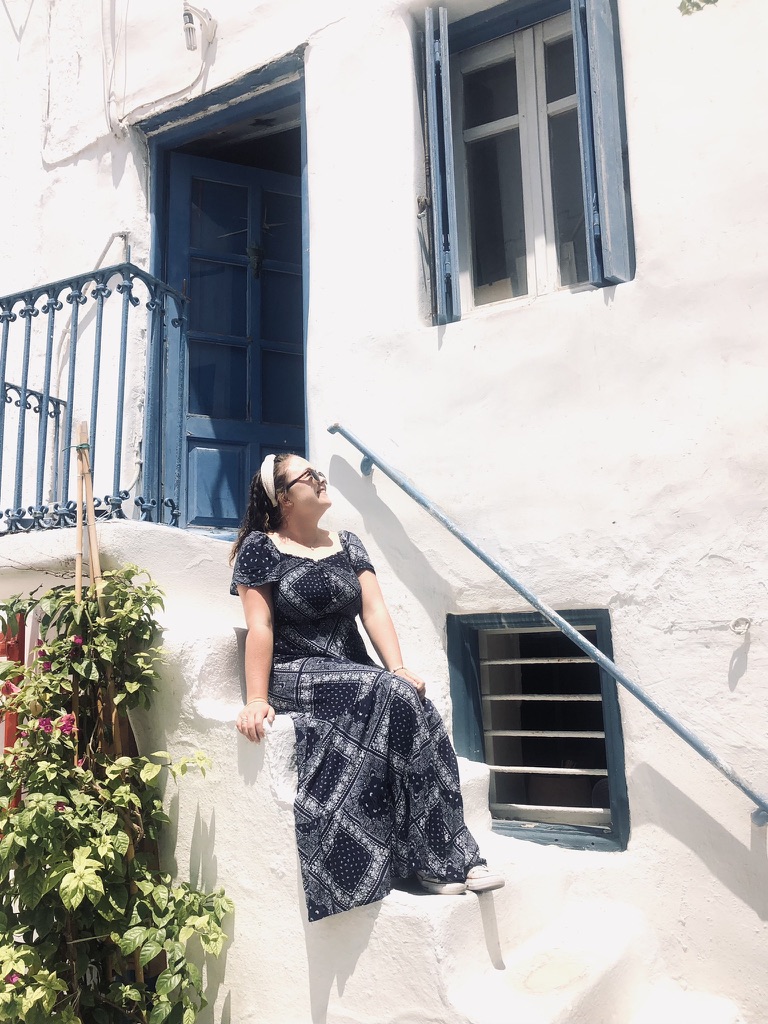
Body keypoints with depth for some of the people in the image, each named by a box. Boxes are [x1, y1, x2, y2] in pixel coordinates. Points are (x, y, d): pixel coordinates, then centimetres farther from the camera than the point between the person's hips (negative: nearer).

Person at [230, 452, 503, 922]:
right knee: (395, 696, -28)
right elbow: (260, 627, -9)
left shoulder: (347, 544, 13)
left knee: (407, 697, -26)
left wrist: (397, 668, -11)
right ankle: (439, 860, -18)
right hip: (295, 676, -5)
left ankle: (444, 856, -16)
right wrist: (257, 699, -17)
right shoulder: (260, 547, -2)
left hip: (354, 675, 5)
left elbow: (374, 609, 3)